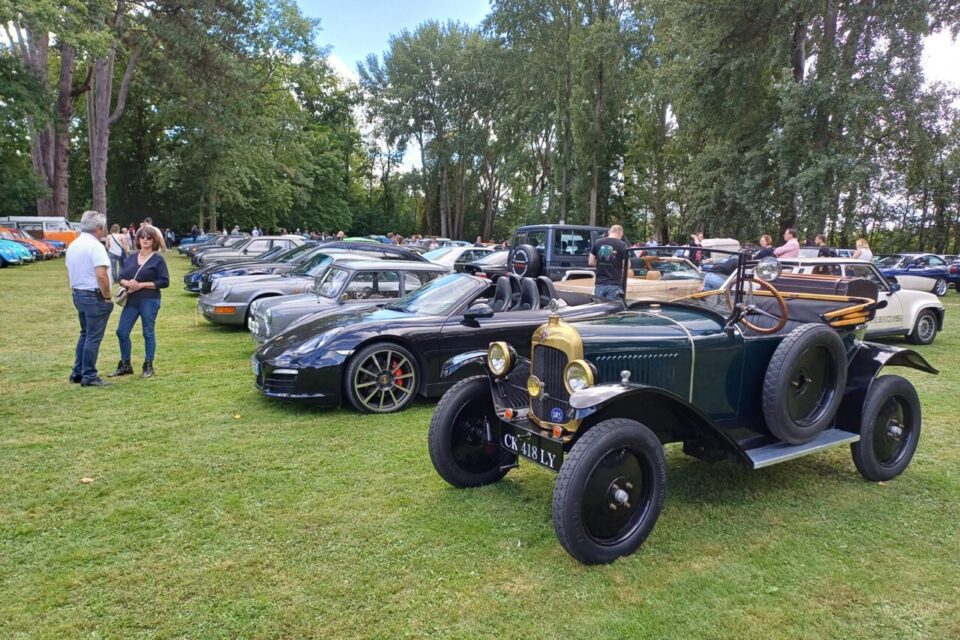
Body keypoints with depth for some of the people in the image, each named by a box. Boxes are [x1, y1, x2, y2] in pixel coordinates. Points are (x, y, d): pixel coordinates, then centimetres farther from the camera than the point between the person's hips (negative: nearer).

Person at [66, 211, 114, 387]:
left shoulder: (73, 245, 11)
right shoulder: (95, 246, -18)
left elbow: (70, 272, 19)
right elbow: (101, 275, -26)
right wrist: (107, 297, -15)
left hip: (78, 294, 9)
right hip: (94, 296, -9)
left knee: (85, 334, 19)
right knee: (93, 337, -2)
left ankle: (77, 372, 23)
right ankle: (89, 376, 3)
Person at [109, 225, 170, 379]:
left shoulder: (158, 259, -2)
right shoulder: (131, 258, 13)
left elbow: (164, 281, -9)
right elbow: (121, 277, 13)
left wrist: (142, 285, -15)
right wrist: (127, 283, -10)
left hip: (150, 301, -5)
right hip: (131, 300, 5)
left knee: (148, 333, 2)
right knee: (122, 331, 4)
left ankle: (148, 366, 14)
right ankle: (125, 365, 18)